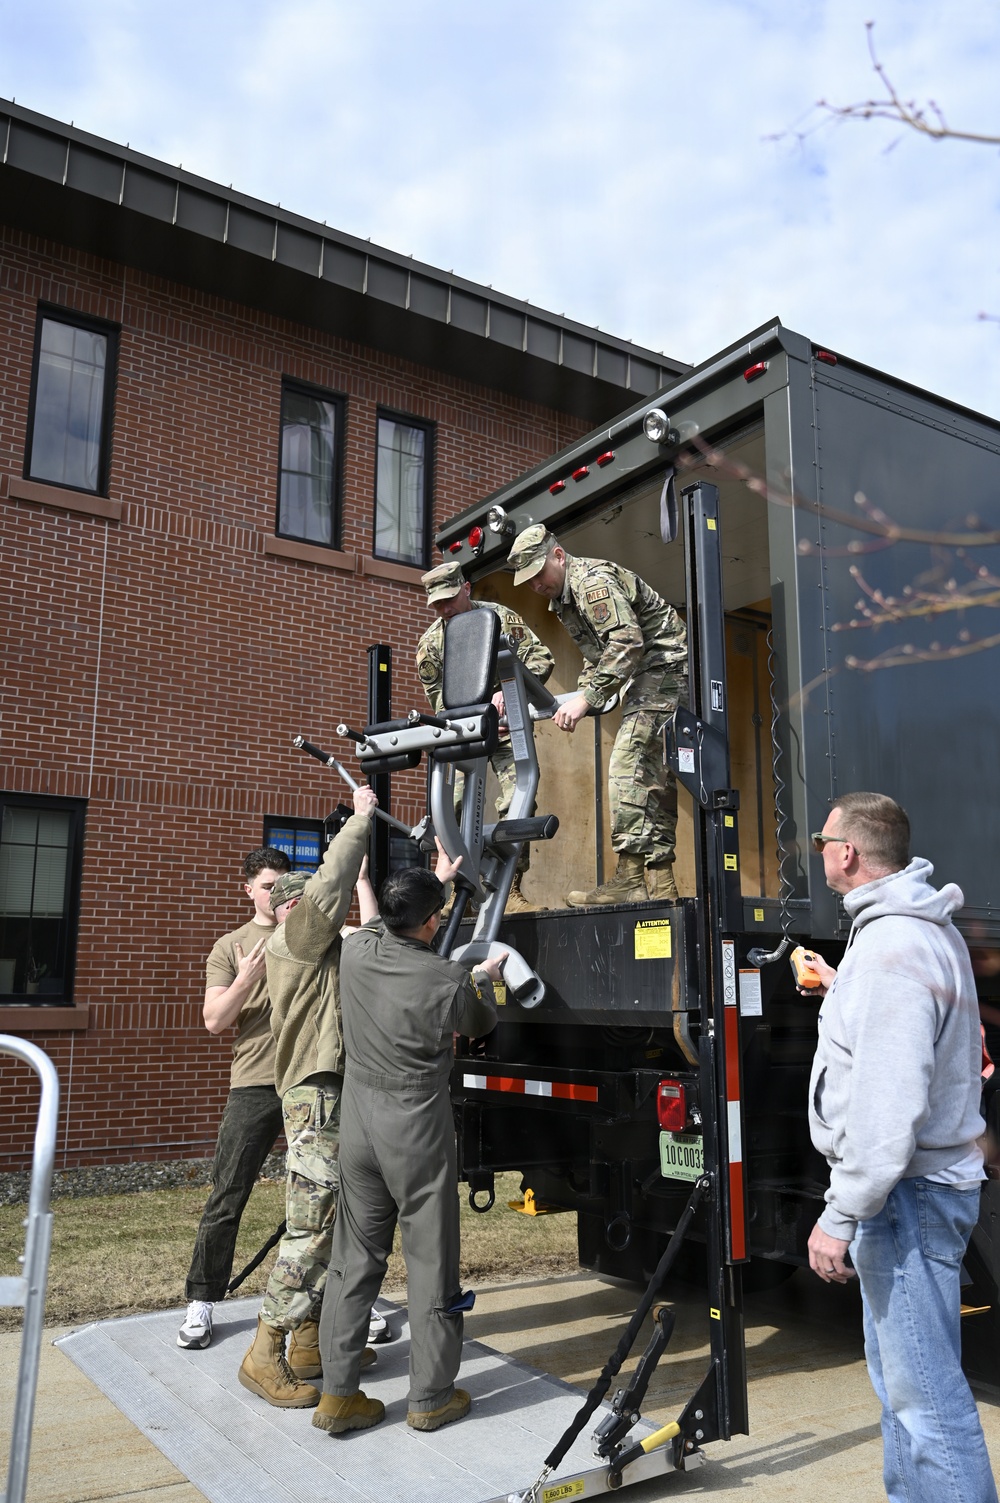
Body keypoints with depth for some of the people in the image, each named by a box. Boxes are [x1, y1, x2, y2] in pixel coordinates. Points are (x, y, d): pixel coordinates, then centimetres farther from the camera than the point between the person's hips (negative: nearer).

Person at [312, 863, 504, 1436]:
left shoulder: (359, 949, -5)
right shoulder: (449, 980, -16)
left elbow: (392, 923, 20)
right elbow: (482, 1025, 7)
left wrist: (435, 881, 32)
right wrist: (485, 978, 27)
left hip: (358, 1120, 5)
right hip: (417, 1129, -5)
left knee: (355, 1260, 13)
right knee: (431, 1261, 8)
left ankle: (339, 1394, 19)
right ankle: (432, 1397, 19)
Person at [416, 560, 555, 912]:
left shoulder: (500, 617, -7)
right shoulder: (430, 642, 1)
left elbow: (541, 658, -13)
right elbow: (438, 699, 6)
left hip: (506, 727, -2)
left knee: (517, 802, -12)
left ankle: (510, 890, -6)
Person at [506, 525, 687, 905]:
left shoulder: (592, 580, -15)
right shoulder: (562, 600, 18)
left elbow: (627, 641, -26)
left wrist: (587, 697, -27)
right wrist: (579, 696, 10)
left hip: (665, 665, -11)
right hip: (644, 679, 11)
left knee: (628, 763, -19)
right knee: (653, 775, 6)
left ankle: (631, 877, -22)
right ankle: (658, 881, 7)